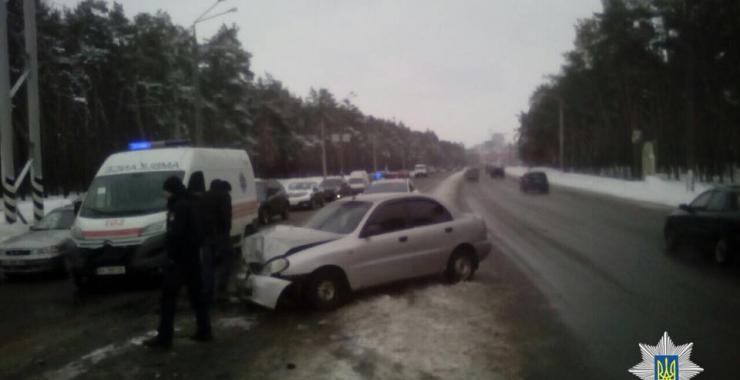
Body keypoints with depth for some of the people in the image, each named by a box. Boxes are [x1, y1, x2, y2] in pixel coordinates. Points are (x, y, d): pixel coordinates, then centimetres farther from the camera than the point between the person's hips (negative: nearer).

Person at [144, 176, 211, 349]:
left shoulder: (179, 207, -16)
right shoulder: (192, 203, 13)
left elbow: (175, 234, -24)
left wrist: (171, 254, -14)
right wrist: (195, 246, 16)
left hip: (179, 258, -9)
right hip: (193, 256, 9)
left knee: (168, 297, -2)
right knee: (197, 295, 13)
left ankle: (164, 337, 2)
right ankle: (204, 331, 18)